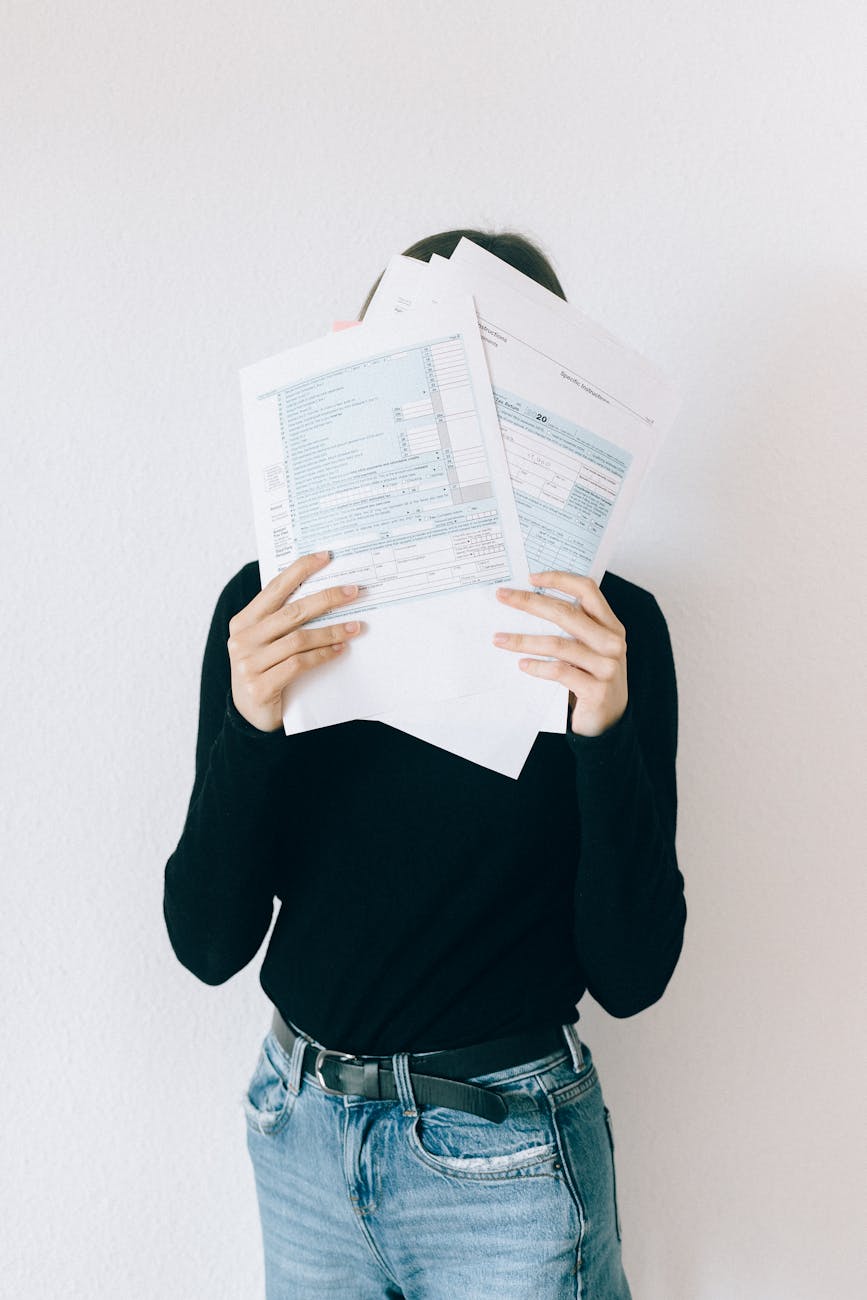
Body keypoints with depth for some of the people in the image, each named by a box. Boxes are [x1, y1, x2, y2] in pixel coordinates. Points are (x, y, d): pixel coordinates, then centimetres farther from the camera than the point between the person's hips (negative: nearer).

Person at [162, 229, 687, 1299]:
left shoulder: (611, 627, -14)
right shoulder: (269, 607, -9)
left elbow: (631, 974, -14)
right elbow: (209, 945, -10)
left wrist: (607, 730, -29)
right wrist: (248, 725, -26)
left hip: (505, 1158, -2)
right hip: (299, 1127, 3)